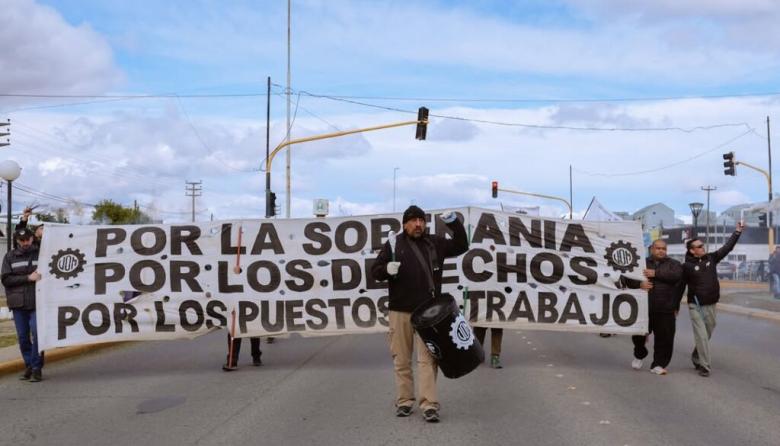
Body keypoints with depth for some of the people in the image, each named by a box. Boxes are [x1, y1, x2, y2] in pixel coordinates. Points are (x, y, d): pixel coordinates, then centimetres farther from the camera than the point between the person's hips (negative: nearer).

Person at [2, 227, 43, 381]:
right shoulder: (10, 256, 7)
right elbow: (5, 279, -2)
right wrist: (27, 278, -12)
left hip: (37, 303, -3)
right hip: (18, 304, 3)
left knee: (37, 334, -8)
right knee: (23, 337, 9)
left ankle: (37, 368, 0)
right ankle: (29, 366, 22)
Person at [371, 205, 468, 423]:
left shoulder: (435, 243, 9)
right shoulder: (394, 244, 2)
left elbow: (461, 246, 14)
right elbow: (375, 270, 4)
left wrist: (454, 223, 1)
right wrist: (387, 269, -19)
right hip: (400, 311, 0)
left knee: (427, 358, -2)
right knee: (401, 359, 7)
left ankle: (429, 405, -1)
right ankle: (404, 401, 19)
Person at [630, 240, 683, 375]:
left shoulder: (673, 264, 9)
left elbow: (676, 275, -13)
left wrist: (656, 273, -19)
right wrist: (639, 284, -18)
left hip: (666, 310, -1)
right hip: (644, 308, 1)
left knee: (665, 338, -1)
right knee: (639, 335, 7)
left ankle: (658, 364, 13)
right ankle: (639, 355, 35)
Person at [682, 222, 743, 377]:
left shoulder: (711, 258, 4)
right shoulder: (687, 266, -8)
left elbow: (727, 247, 9)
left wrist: (737, 231, 5)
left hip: (711, 305, 5)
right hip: (696, 306, -5)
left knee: (706, 335, 14)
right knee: (701, 336, -7)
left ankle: (696, 357, 34)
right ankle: (705, 366, -4)